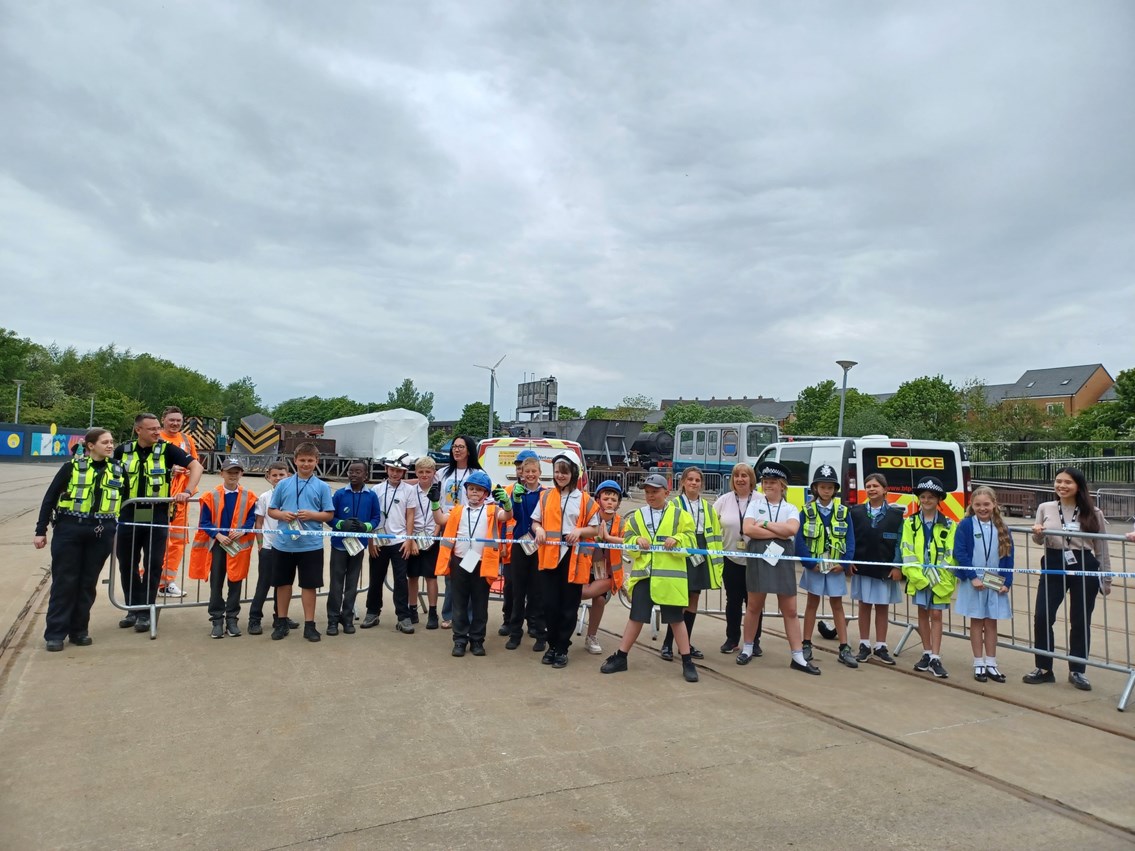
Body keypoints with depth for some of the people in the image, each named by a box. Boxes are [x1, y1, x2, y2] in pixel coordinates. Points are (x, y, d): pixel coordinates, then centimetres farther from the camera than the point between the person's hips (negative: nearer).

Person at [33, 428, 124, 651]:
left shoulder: (117, 470, 7)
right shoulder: (72, 467, -3)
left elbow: (126, 498, 17)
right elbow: (50, 498, 1)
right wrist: (40, 530, -1)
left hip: (100, 534, 3)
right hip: (69, 530, -3)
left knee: (88, 583, 9)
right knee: (64, 582, 1)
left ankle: (79, 630, 19)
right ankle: (55, 633, 10)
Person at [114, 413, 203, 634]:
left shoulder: (167, 449, -4)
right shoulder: (123, 450, 3)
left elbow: (197, 466, -8)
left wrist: (187, 492, -20)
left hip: (157, 517, -3)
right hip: (128, 517, 3)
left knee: (153, 565, 2)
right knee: (127, 564, 11)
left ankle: (145, 611, 12)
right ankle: (133, 608, 25)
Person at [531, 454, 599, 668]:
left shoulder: (584, 499, 2)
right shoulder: (546, 496, 9)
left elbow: (595, 529, 3)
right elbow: (535, 522, 13)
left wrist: (579, 531, -16)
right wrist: (538, 529, -9)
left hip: (574, 558, -2)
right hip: (549, 557, 2)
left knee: (569, 606, 4)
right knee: (550, 604, 4)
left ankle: (562, 649, 16)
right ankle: (552, 645, 21)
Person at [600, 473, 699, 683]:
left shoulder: (679, 514, 0)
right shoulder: (637, 516, 9)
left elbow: (691, 540, -2)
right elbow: (628, 543, 10)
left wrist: (676, 539, -20)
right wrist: (637, 541, -10)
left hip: (670, 576, -3)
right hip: (643, 573, 3)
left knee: (676, 619, 5)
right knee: (636, 617, 8)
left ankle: (687, 662, 16)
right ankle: (620, 657, 18)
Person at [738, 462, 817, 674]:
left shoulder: (791, 509, 8)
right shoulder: (755, 505, 6)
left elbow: (792, 529, -13)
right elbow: (747, 529, -10)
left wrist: (765, 524, -10)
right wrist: (780, 533, -10)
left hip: (783, 559, 1)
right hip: (759, 557, -1)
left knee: (790, 610, 4)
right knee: (754, 606, 8)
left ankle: (798, 657, 9)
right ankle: (747, 648, 23)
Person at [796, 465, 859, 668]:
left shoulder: (843, 512, 0)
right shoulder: (806, 511, -5)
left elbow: (850, 541, -1)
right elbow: (800, 540, -8)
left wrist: (844, 564, -12)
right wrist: (811, 563, -15)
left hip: (836, 567, 1)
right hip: (814, 566, -1)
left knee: (837, 605, 8)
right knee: (812, 603, 9)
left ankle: (844, 649, 12)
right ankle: (807, 645, 17)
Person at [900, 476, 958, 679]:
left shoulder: (948, 525, 0)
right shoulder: (910, 523, 2)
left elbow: (950, 555, -3)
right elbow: (907, 553, -3)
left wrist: (938, 576, -13)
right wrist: (920, 575, -13)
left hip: (939, 579, -1)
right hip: (918, 577, 1)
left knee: (936, 615, 1)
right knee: (923, 614, 11)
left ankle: (935, 658, 4)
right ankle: (927, 654, 21)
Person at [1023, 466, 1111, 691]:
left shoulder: (1092, 513, 1)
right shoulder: (1045, 508, 4)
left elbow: (1101, 548, 5)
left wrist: (1106, 579, 5)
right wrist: (1037, 533, -13)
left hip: (1084, 568, -1)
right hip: (1053, 567, 1)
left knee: (1080, 622, 7)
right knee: (1042, 617, -2)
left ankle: (1077, 671, 22)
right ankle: (1044, 669, 12)